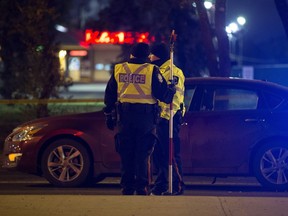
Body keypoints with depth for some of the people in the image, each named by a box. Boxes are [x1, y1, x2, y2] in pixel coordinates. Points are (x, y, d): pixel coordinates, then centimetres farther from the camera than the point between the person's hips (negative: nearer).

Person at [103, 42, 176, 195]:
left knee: (126, 153, 9)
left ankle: (127, 187, 9)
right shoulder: (151, 70, -4)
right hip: (145, 117, -3)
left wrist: (108, 114, 22)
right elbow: (162, 93, -5)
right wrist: (173, 91, 16)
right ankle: (142, 188, -1)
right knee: (143, 154, 1)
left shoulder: (118, 69, 8)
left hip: (124, 117, 3)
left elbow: (109, 95, 13)